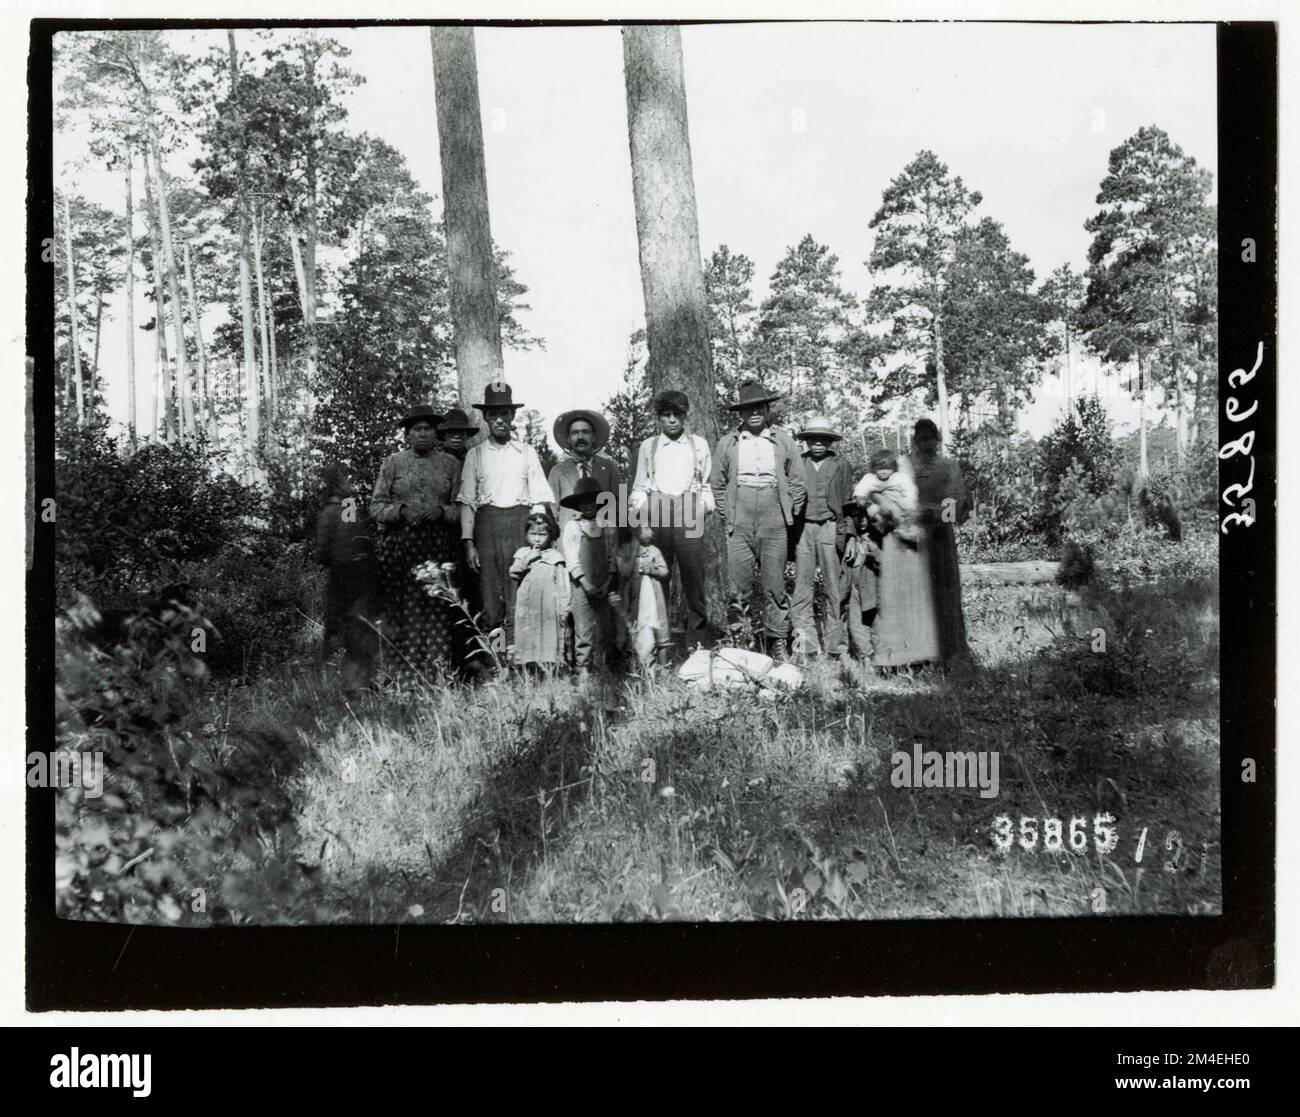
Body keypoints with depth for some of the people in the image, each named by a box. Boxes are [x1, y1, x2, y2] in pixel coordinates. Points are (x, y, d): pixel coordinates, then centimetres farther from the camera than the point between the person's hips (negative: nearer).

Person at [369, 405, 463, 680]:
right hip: (399, 545, -1)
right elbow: (376, 506, 6)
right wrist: (402, 510, -10)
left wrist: (441, 511, -10)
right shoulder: (393, 463, 10)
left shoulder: (450, 464, 12)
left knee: (438, 608, -6)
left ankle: (437, 674, -4)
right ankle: (404, 673, -2)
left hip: (438, 546, 1)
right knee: (404, 608, -5)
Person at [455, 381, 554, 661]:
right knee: (489, 595, -1)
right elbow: (467, 502, 7)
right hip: (487, 524, 0)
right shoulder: (475, 454, 9)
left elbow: (540, 499, 7)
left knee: (518, 595, -6)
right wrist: (468, 543, -2)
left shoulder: (526, 452, 9)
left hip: (521, 522, 0)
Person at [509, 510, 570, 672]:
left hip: (549, 606, -3)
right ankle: (529, 667, 5)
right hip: (527, 606, 3)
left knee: (548, 637, -5)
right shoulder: (522, 554, 10)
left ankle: (548, 669, -6)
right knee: (527, 637, 2)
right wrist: (526, 560, -13)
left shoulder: (554, 557, 0)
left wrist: (564, 608, -5)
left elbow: (562, 584, 0)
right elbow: (513, 573, 0)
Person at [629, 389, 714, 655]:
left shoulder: (699, 445, 19)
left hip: (689, 516, 0)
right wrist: (636, 506, 1)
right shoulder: (647, 447, 19)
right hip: (654, 517, 0)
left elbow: (705, 485, 20)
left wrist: (706, 505, 4)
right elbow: (640, 486, 19)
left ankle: (696, 641, -2)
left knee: (693, 578, -7)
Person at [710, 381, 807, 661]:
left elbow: (797, 482, 13)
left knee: (775, 585, 0)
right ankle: (737, 641, 6)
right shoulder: (727, 443, 9)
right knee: (738, 585, -2)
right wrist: (727, 516, 6)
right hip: (739, 524, 0)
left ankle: (778, 643, 8)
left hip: (774, 522, 0)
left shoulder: (783, 441, 10)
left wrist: (788, 515, 6)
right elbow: (717, 484, 14)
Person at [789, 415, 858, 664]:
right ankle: (805, 645, -1)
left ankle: (838, 647, 1)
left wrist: (851, 536, 3)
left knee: (834, 589, -2)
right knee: (802, 586, -3)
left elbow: (848, 502, 11)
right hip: (803, 529, 1)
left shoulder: (840, 465, 12)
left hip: (830, 529, -1)